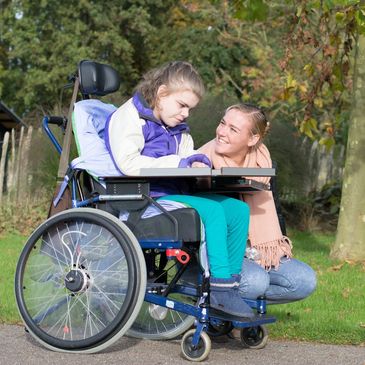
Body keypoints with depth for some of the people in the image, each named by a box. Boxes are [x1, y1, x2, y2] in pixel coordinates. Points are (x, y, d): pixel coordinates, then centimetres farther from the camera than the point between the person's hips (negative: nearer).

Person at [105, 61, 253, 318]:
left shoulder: (178, 129, 22)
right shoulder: (129, 117, -5)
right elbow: (128, 163, -18)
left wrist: (196, 164, -5)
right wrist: (178, 163, -18)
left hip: (173, 194, 9)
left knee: (238, 209, -5)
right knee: (211, 210, -28)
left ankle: (230, 284, -5)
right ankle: (220, 288, -25)